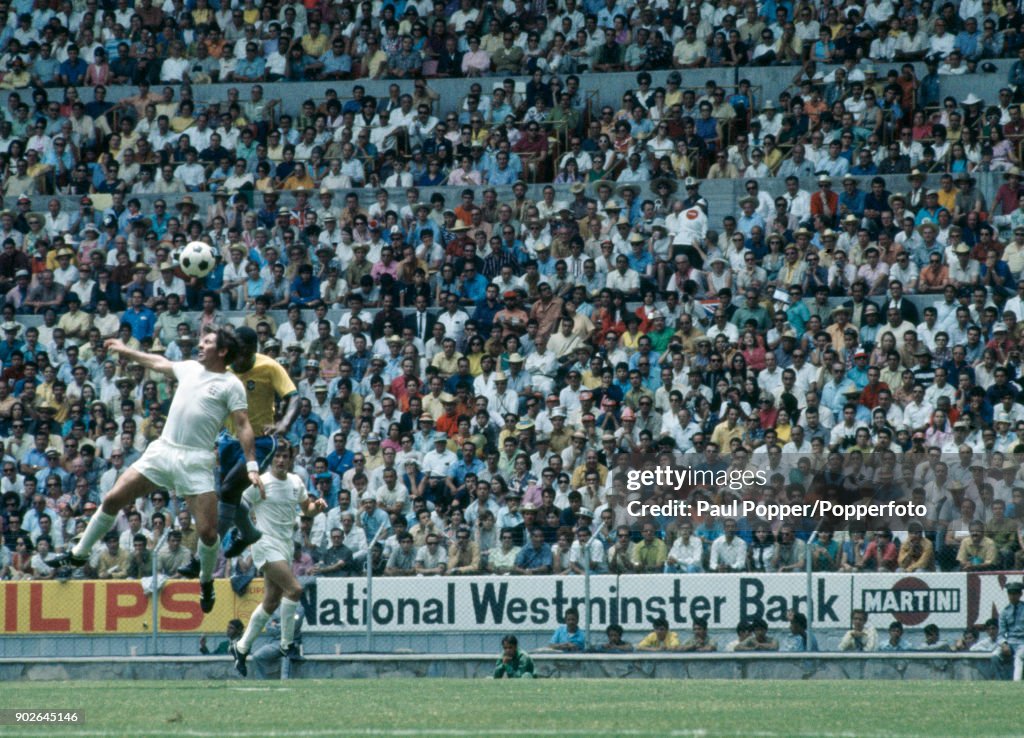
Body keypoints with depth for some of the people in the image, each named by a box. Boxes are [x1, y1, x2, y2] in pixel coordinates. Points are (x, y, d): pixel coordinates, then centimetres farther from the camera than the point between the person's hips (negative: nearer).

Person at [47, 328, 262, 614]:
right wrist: (126, 351, 42)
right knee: (113, 499, -1)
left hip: (196, 461, -5)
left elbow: (242, 426, -7)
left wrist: (252, 466, -16)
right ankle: (79, 554, 16)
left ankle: (206, 581, 19)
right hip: (162, 450, 5)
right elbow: (159, 363, 33)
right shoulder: (190, 369, 15)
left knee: (208, 531, -9)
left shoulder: (231, 386, -2)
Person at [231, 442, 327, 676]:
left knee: (271, 602, 10)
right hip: (266, 544, -8)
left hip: (286, 546, 8)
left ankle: (241, 648, 23)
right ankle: (287, 643, -10)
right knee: (294, 589, -21)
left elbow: (306, 509, 21)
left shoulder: (295, 482, 9)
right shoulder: (260, 483, -10)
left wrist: (317, 506, 0)